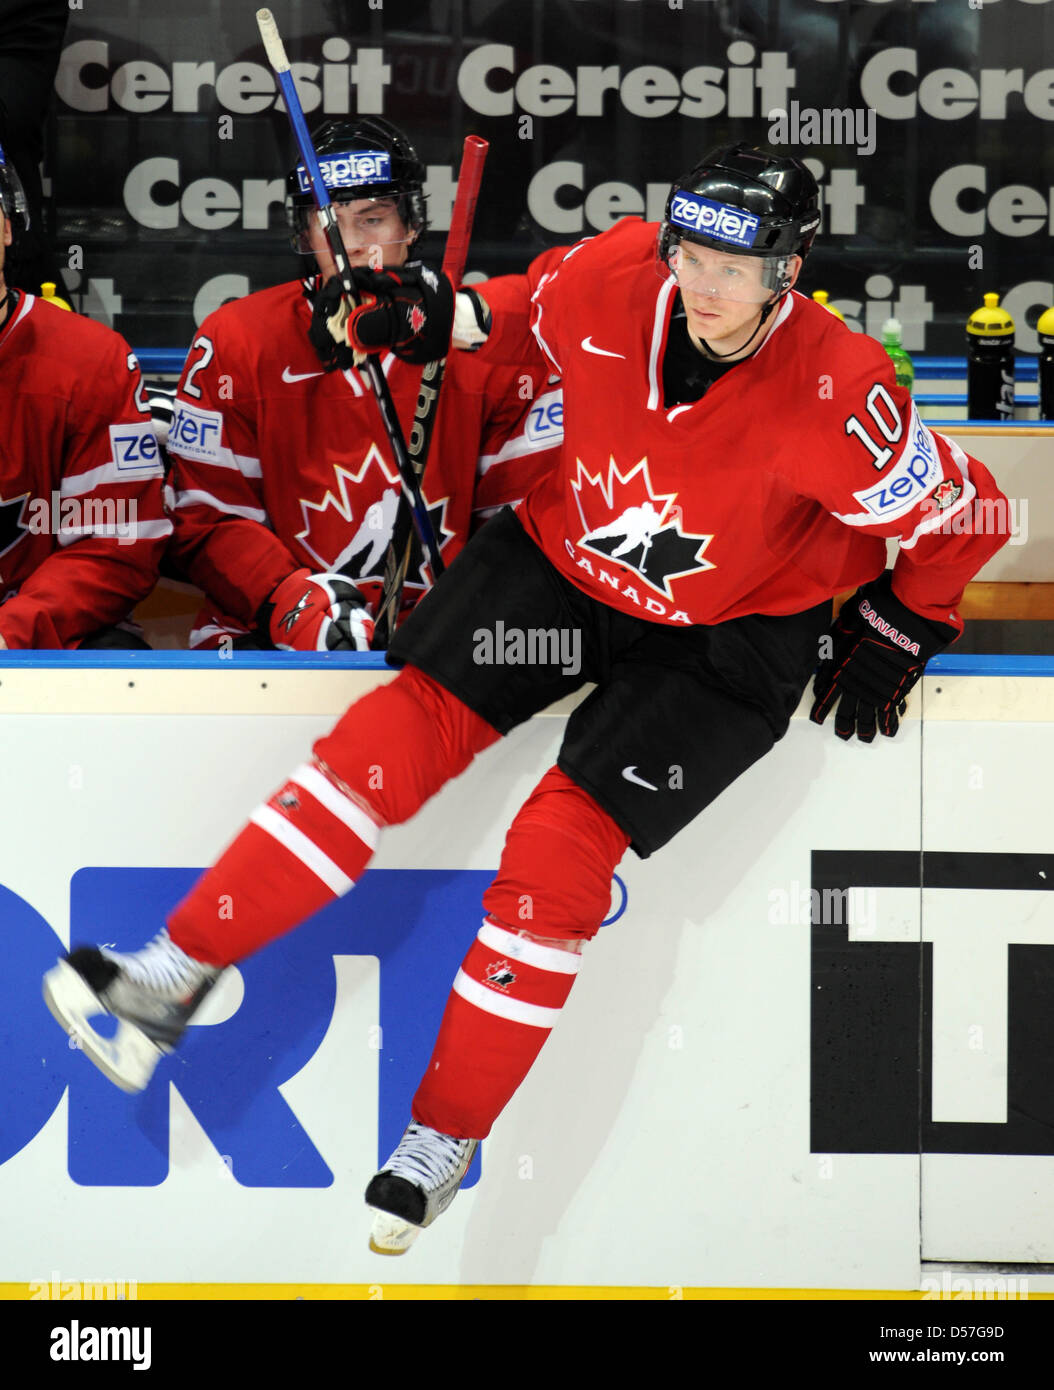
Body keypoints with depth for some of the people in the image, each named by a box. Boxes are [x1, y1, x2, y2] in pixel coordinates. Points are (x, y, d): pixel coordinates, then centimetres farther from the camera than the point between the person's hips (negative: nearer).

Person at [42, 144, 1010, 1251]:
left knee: (564, 840, -16)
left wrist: (892, 638, -7)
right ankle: (176, 975, -13)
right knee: (408, 726, -14)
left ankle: (446, 1135, -4)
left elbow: (954, 517, -14)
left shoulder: (835, 393, -28)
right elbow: (519, 315, 6)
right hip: (565, 556, 4)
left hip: (724, 632, -3)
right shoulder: (605, 281, -19)